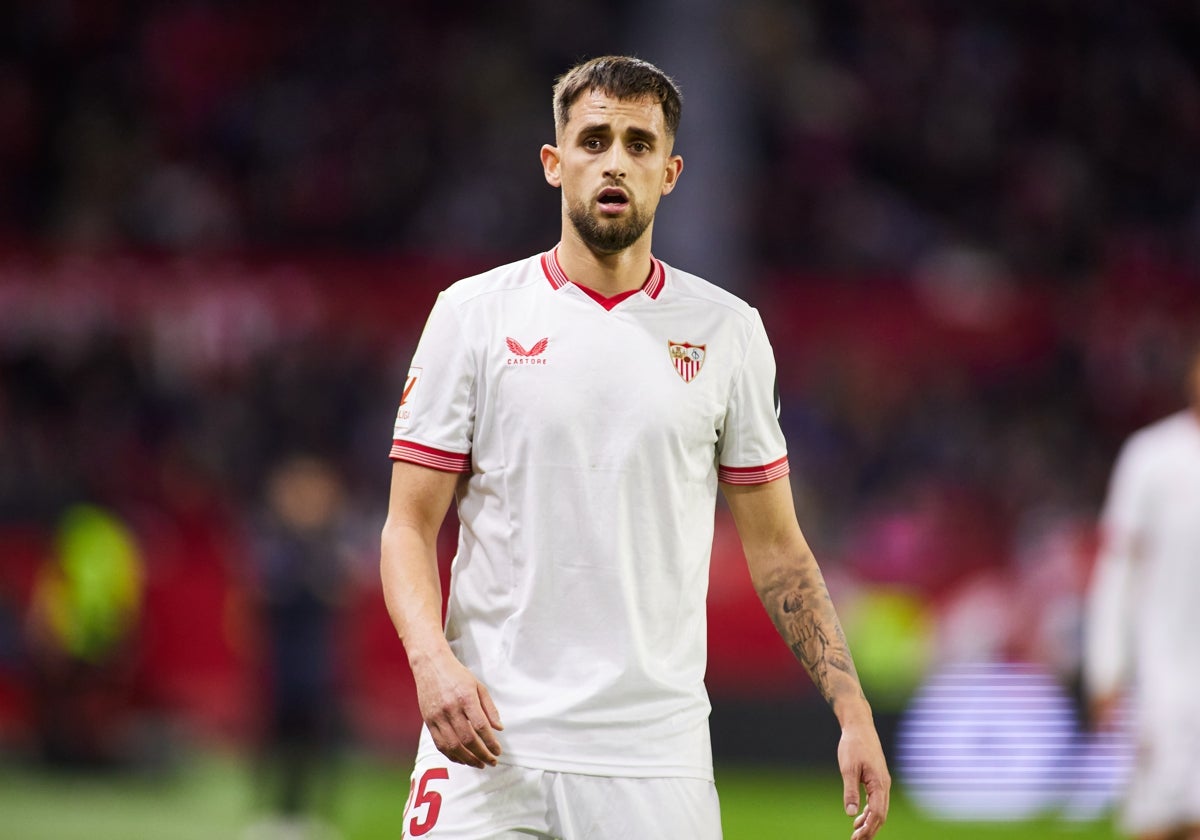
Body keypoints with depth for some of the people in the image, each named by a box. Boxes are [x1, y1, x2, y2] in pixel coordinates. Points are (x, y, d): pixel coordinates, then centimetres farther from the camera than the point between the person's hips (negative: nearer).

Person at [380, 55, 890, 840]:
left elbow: (776, 545, 12)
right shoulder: (473, 314, 4)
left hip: (655, 755, 1)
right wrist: (432, 661, -16)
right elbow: (410, 528, 3)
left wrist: (853, 712, 2)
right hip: (488, 744, -1)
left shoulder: (728, 332, 8)